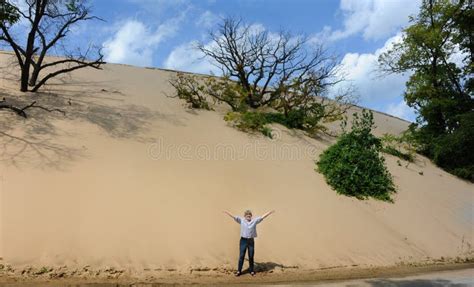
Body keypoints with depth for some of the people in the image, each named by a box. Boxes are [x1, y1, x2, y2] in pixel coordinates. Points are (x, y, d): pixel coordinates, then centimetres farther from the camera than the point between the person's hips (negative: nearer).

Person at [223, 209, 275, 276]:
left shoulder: (255, 220, 3)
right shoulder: (241, 220, 2)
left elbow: (262, 217, -2)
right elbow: (234, 217, -2)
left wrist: (270, 212, -8)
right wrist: (227, 212, -8)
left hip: (251, 240, 1)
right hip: (243, 240, -1)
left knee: (251, 256, 10)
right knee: (241, 256, 3)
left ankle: (251, 270, 24)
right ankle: (239, 271, 12)